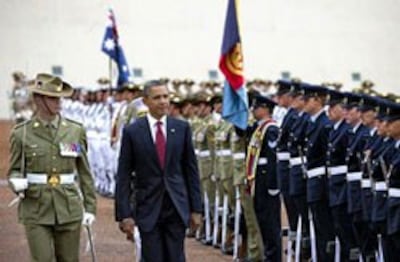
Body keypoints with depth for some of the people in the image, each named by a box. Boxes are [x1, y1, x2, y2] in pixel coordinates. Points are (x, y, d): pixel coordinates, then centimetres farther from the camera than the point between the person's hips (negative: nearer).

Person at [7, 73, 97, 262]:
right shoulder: (21, 133, 0)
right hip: (36, 210, -2)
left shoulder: (76, 131, 5)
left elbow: (85, 173, 9)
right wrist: (17, 183, -14)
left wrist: (90, 207, 6)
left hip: (69, 209, 2)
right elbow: (14, 170, 8)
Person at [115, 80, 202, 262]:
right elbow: (123, 177, -2)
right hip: (148, 209, -1)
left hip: (177, 207, 1)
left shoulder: (182, 128, 3)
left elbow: (191, 170, 6)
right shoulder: (132, 132, -3)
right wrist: (124, 214, -7)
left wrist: (196, 208, 3)